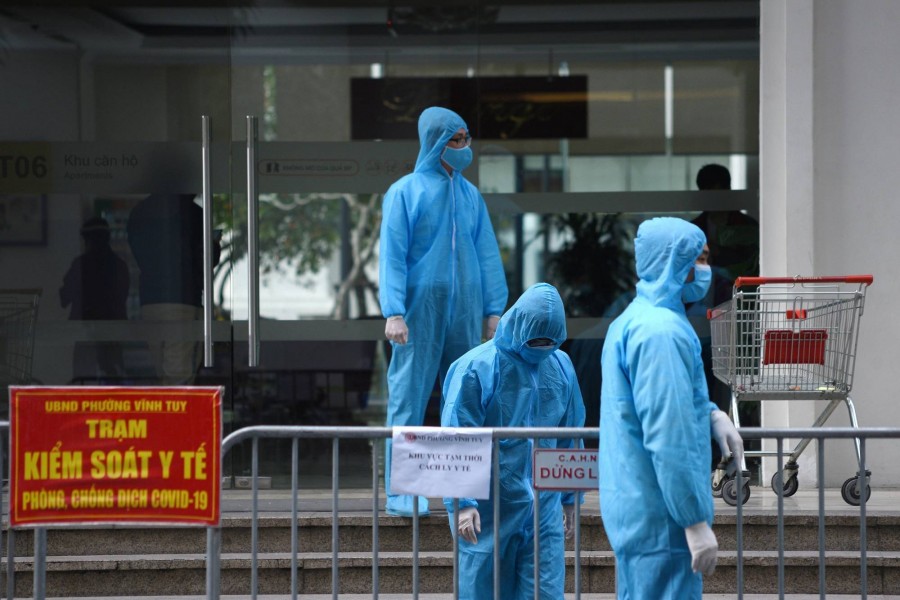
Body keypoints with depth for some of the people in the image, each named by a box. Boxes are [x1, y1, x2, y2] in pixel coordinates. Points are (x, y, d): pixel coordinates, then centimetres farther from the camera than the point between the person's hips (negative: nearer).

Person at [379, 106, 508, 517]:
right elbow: (392, 255, -6)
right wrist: (393, 311, -14)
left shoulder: (470, 195, 11)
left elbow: (487, 254, 12)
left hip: (464, 311, 5)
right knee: (408, 397, -3)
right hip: (420, 310, -5)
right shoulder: (406, 192, -3)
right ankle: (400, 493, 0)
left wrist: (494, 309, 6)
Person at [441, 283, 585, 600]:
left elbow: (570, 438, 15)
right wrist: (463, 502, -17)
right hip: (489, 510, -4)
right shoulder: (476, 368, -10)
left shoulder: (560, 366, 6)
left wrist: (571, 498, 18)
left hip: (544, 508, 4)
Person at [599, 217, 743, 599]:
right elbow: (669, 441, -24)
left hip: (632, 507, 10)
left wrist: (711, 414, 12)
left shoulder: (632, 320, 13)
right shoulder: (661, 331, -19)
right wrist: (696, 521, -22)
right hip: (659, 516, -10)